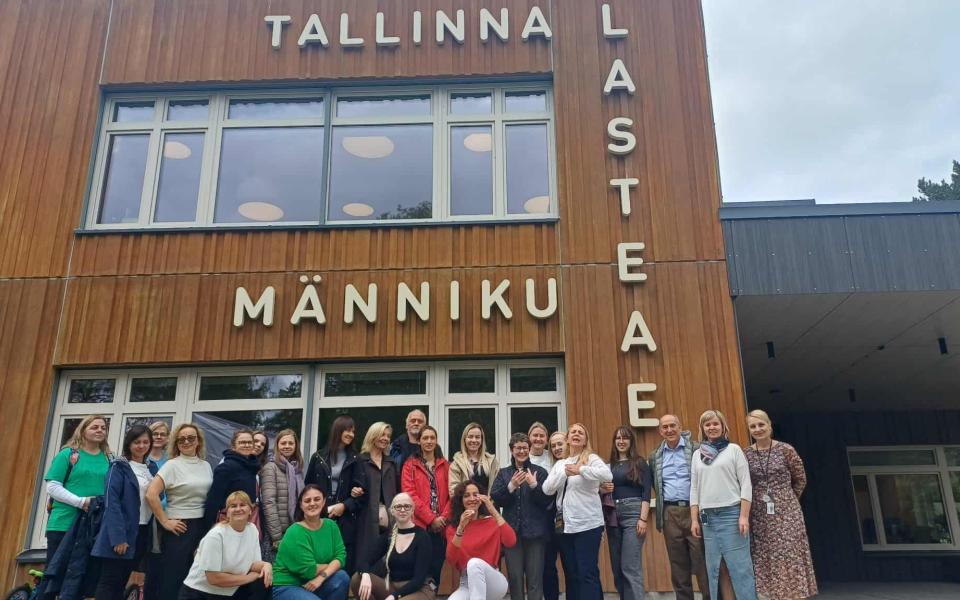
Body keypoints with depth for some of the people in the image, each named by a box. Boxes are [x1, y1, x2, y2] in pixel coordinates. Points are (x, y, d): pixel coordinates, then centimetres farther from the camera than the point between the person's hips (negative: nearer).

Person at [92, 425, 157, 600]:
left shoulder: (152, 468, 13)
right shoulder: (119, 467, -6)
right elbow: (111, 502, -14)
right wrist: (118, 537, -22)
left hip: (142, 533, 6)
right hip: (121, 533, -6)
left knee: (121, 582, 12)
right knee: (109, 581, 0)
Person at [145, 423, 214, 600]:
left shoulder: (206, 466, 9)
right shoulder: (172, 465, -7)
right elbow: (151, 494, -16)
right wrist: (165, 522, -14)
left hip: (203, 526, 5)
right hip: (180, 527, -5)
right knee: (172, 578, 1)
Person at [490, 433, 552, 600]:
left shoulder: (540, 472, 4)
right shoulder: (503, 473, 10)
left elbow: (548, 501, -3)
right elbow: (495, 499, 0)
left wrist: (534, 485, -18)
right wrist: (511, 486, -15)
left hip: (535, 531, -1)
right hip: (512, 531, 2)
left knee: (535, 578, 0)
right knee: (514, 577, 5)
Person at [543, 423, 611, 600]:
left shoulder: (591, 458, -1)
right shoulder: (559, 464, 14)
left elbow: (608, 475, -21)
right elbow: (547, 489, 2)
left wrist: (580, 469, -26)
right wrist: (565, 472, -11)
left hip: (588, 524, -5)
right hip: (565, 526, 5)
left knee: (587, 573, -6)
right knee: (571, 574, 11)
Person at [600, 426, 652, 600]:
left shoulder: (640, 463, 1)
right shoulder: (610, 465, 13)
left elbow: (646, 493, -6)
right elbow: (601, 488, 20)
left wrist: (643, 519, -14)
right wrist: (603, 489, -3)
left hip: (633, 513, -5)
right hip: (613, 516, 5)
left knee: (631, 567, -9)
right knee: (617, 567, 7)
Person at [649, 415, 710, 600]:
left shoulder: (696, 448, -2)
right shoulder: (655, 456, 10)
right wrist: (662, 502, 8)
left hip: (694, 510, -3)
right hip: (670, 514, 3)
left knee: (702, 561, 0)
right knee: (678, 564, 9)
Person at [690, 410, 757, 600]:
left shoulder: (733, 449, 3)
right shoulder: (697, 454, 13)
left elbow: (745, 483, -2)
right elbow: (694, 488, 13)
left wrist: (744, 516, -9)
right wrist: (694, 519, 7)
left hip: (731, 514, -4)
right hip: (707, 517, 4)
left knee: (740, 566, -4)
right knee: (713, 569, 6)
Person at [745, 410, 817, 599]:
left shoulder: (785, 450, -5)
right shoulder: (745, 455, 0)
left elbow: (800, 479, 5)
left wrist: (787, 500, 7)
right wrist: (759, 499, 4)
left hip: (786, 512, -2)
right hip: (760, 516, 2)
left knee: (791, 556, 0)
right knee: (767, 559, 5)